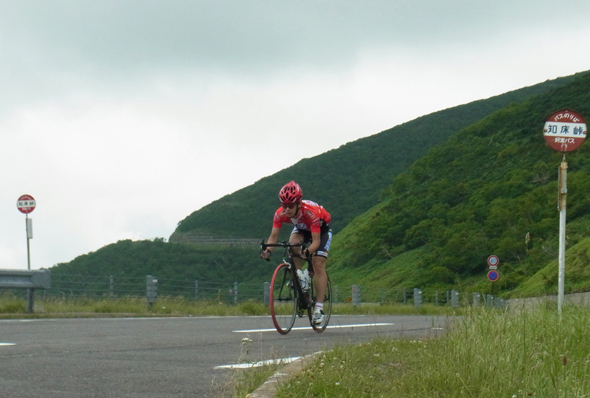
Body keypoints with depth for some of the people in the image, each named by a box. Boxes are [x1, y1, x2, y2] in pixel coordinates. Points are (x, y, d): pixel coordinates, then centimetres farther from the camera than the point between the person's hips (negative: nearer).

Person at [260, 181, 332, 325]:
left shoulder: (311, 212, -41)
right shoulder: (280, 214, -29)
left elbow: (316, 240, -42)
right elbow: (274, 235, -29)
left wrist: (308, 251, -62)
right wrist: (268, 250, -49)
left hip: (321, 228, -4)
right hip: (301, 228, 4)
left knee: (318, 264, -17)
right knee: (292, 244, -31)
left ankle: (319, 308, -17)